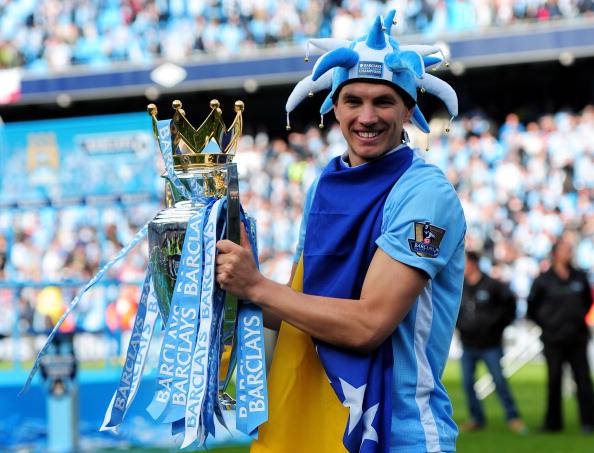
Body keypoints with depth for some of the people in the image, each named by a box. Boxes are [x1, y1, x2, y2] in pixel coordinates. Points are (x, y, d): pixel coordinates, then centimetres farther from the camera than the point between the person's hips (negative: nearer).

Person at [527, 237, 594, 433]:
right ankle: (553, 422, 13)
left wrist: (578, 319, 12)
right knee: (554, 381, 5)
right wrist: (546, 324, 2)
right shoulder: (544, 280, -3)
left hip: (577, 338, 2)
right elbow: (531, 307, 5)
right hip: (554, 339, -2)